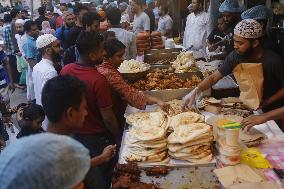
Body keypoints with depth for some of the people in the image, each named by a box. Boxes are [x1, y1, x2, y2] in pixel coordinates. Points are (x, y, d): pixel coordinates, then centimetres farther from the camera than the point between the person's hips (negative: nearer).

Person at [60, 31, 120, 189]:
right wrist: (118, 137, -7)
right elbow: (108, 118, -24)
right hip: (97, 138, -5)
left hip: (74, 133, 6)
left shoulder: (66, 70, -11)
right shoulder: (98, 81, -30)